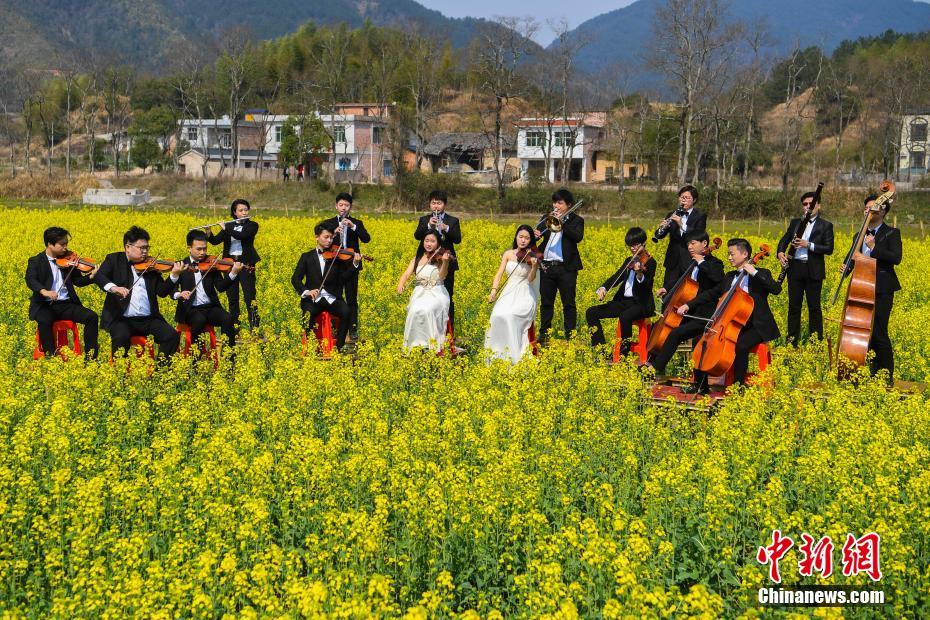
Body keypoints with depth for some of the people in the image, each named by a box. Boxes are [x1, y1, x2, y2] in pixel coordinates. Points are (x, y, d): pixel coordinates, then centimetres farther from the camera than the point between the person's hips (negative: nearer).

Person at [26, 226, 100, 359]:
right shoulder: (35, 262, 1)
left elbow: (78, 280, 11)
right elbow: (30, 280, -16)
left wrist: (92, 276, -10)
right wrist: (44, 291, -37)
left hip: (66, 304, 4)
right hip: (45, 305, -4)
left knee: (92, 316, -18)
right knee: (44, 321, -37)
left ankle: (90, 356, -14)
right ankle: (50, 357, -25)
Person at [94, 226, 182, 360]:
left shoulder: (150, 265, 13)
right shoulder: (114, 260, 7)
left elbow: (162, 291, 6)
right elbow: (98, 276, -11)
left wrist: (174, 276, -12)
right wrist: (113, 287, -31)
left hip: (148, 319, 3)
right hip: (121, 319, -3)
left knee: (172, 335, -18)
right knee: (121, 337, -33)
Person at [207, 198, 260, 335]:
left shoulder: (252, 225, 1)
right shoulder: (229, 226, 13)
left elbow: (242, 236, -18)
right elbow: (215, 241, 5)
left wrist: (225, 229, -14)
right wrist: (208, 233, -13)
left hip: (246, 263, -4)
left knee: (249, 297, -9)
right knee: (232, 298, 6)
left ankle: (255, 328, -8)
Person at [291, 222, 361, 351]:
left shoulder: (337, 256, 9)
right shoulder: (307, 257, 11)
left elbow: (343, 278, -2)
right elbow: (295, 279, 3)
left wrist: (355, 264, -17)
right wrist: (306, 291, -16)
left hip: (332, 299, 1)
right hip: (313, 299, -1)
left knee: (346, 312, -29)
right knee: (309, 313, -34)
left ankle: (339, 346, -14)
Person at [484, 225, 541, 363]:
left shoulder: (531, 256, 0)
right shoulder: (508, 254, 8)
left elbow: (530, 279, -12)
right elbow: (499, 275, 4)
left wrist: (534, 266, -31)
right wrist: (493, 291, -12)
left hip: (524, 296, -3)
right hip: (508, 293, 3)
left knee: (509, 315, -30)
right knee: (498, 315, -25)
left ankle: (515, 354, -23)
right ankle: (499, 351, -13)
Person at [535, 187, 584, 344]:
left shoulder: (576, 220, 3)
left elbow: (578, 237, -14)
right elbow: (538, 232, 5)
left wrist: (562, 222, -18)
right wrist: (535, 234, -19)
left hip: (566, 267, -4)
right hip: (547, 266, 4)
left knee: (569, 303, 1)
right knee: (546, 302, 9)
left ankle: (570, 335, 6)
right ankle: (544, 334, 16)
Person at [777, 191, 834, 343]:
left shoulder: (825, 226, 2)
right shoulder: (795, 222, 14)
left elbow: (829, 249, -6)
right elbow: (784, 240, 15)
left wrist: (809, 245, -18)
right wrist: (780, 252, -6)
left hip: (813, 271, -3)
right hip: (795, 268, 3)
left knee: (814, 306, 2)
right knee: (794, 306, 6)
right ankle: (792, 340, 13)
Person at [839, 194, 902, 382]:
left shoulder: (891, 233, -2)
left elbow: (896, 258, -15)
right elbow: (852, 257, 14)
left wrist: (874, 247, -22)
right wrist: (846, 266, -7)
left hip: (882, 289, -6)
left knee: (878, 332, -8)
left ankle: (887, 378, 1)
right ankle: (874, 372, 19)